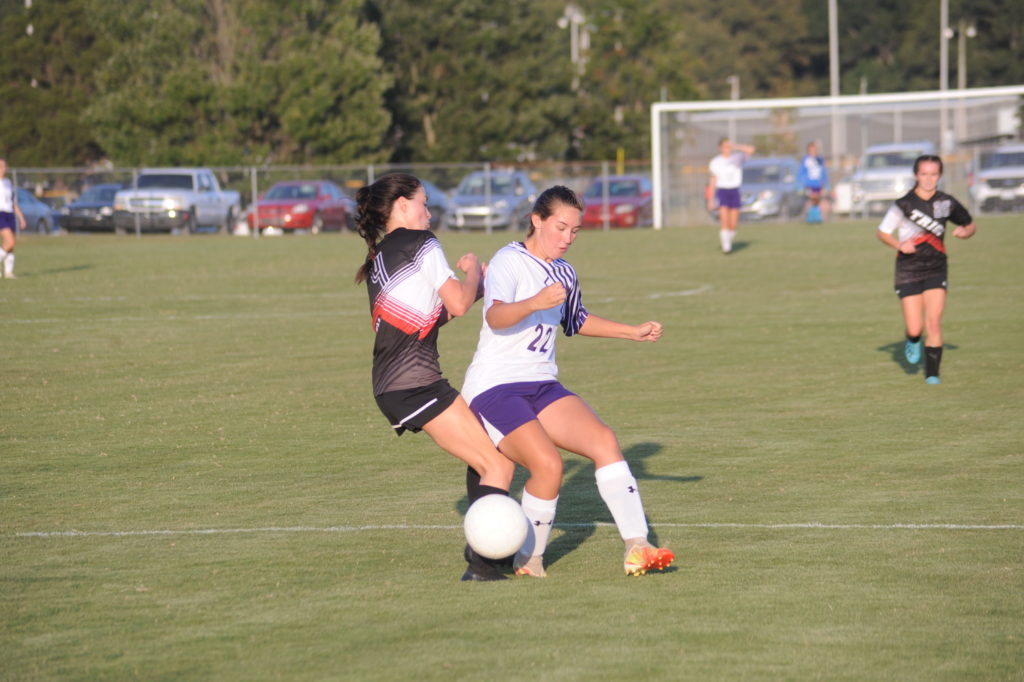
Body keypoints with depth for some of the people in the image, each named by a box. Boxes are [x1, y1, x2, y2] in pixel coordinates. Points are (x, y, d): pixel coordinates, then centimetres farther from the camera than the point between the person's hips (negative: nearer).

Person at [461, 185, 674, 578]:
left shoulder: (564, 273, 15)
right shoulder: (510, 262, -10)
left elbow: (576, 321, 35)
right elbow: (496, 317, -30)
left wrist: (635, 333, 31)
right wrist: (535, 303, -48)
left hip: (543, 386, 7)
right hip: (494, 388, -7)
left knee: (604, 440, -17)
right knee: (547, 464, -26)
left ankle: (637, 549, -20)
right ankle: (528, 561, -5)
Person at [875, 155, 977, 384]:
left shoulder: (947, 203, 1)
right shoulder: (904, 204, -8)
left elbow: (970, 225, 15)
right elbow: (883, 232, 2)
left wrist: (965, 232, -8)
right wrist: (899, 245, -17)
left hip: (936, 269, 2)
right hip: (908, 270, -2)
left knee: (934, 322, -12)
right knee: (915, 329, -4)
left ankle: (932, 373, -1)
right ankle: (913, 342, 34)